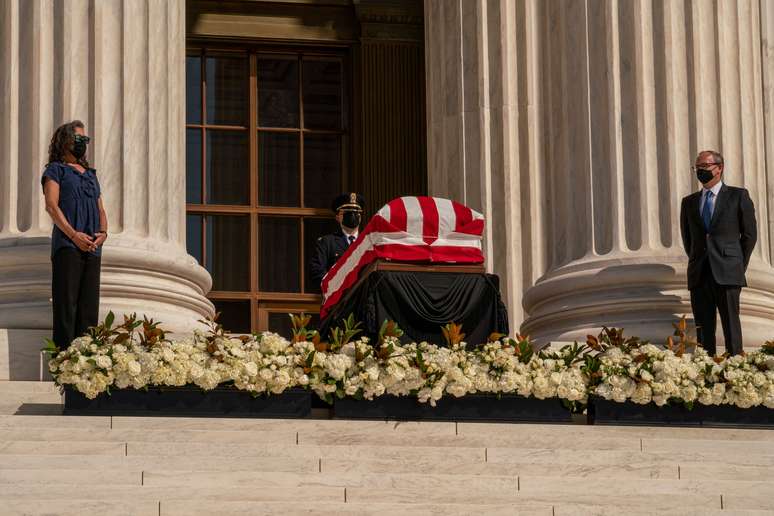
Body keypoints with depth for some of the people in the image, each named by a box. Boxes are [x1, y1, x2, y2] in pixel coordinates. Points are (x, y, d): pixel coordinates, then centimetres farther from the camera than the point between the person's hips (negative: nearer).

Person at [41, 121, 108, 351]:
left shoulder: (91, 175, 27)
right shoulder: (55, 170, 8)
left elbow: (101, 210, 22)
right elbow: (51, 205, -6)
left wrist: (103, 233, -1)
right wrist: (73, 234, -17)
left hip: (92, 247, 6)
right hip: (67, 246, -6)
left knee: (89, 308, 0)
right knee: (66, 304, -12)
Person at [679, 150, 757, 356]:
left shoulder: (738, 196, 4)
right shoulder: (689, 202, 15)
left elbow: (750, 234, 7)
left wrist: (739, 265, 6)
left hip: (727, 276, -4)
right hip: (699, 276, 4)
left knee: (731, 326, -7)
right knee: (703, 330, 1)